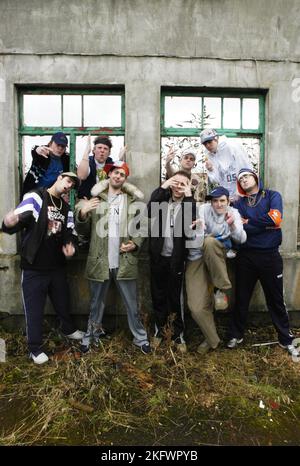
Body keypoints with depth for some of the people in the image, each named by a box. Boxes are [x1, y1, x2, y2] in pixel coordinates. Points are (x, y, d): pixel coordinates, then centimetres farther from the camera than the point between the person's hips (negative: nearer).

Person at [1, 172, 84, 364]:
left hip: (58, 267, 6)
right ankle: (35, 348, 28)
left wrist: (70, 244, -13)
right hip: (34, 268, -6)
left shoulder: (66, 208, 11)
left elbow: (70, 232, 10)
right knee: (35, 309, 8)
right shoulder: (35, 197, -10)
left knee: (64, 302, 22)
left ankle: (69, 329, 48)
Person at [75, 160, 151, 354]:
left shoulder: (133, 201, 4)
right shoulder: (95, 199, 6)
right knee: (96, 303, 17)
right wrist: (82, 214, -16)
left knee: (132, 305, 12)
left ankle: (141, 338, 29)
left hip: (125, 262, 0)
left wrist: (135, 244, -11)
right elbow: (83, 230, 4)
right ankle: (91, 336, 36)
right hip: (100, 262, 1)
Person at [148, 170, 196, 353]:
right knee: (158, 296, 14)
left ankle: (179, 334, 25)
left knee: (176, 298, 7)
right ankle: (160, 329, 33)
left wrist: (189, 196, -21)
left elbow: (192, 225, -21)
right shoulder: (162, 200, 5)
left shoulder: (189, 204, -2)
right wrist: (162, 187, -16)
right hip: (158, 257, 3)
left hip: (177, 258, -2)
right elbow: (150, 211, -16)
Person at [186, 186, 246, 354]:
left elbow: (241, 239, -16)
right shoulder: (204, 210, -12)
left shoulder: (233, 213, -3)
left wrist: (232, 225, -33)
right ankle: (212, 339, 21)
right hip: (197, 258, 0)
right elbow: (197, 243, -20)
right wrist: (199, 228, -40)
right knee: (197, 307, -8)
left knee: (209, 242, -36)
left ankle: (222, 289, -19)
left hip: (217, 256, 1)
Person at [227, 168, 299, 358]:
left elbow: (275, 218, -16)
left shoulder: (273, 195, 2)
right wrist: (265, 224, -15)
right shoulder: (239, 203, 7)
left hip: (270, 255, -1)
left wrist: (249, 223, -8)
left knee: (276, 299, 11)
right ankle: (236, 335, 29)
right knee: (241, 298, 12)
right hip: (246, 255, 2)